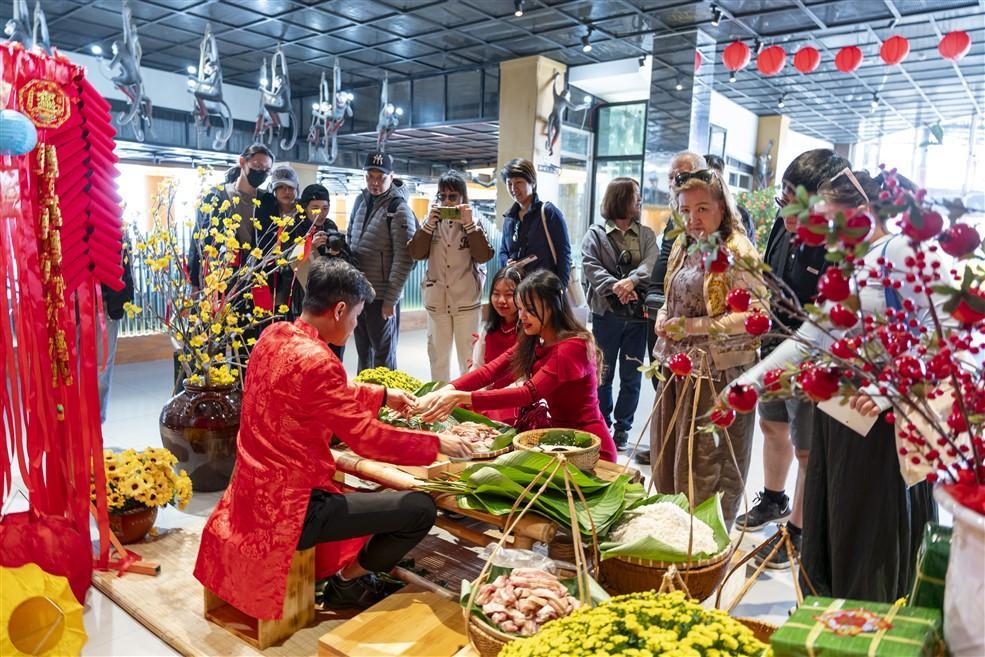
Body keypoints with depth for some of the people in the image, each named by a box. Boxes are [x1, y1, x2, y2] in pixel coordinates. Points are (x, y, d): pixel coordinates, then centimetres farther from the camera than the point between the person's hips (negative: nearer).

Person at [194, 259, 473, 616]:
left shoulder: (274, 335, 1)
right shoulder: (316, 361, -26)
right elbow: (367, 437, -22)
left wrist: (383, 395, 16)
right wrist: (438, 444, -11)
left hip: (255, 493, 10)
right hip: (288, 509, -10)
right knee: (420, 508, -9)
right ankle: (347, 581, 13)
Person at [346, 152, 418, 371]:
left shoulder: (399, 209, -12)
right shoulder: (361, 200, 8)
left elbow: (404, 258, -15)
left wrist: (391, 299, -17)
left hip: (382, 296, -6)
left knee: (383, 354, 4)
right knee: (363, 351, 18)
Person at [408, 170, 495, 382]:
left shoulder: (474, 223, 1)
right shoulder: (433, 223, 7)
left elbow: (484, 256, -12)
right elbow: (416, 253, -4)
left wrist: (468, 224, -16)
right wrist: (429, 223, -12)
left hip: (467, 302, -2)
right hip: (437, 301, 3)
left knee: (468, 357, 3)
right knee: (438, 356, 12)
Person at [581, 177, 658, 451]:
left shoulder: (646, 234, 10)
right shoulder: (596, 234, 2)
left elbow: (651, 262, -7)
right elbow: (590, 266, -12)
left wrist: (633, 280, -26)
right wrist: (614, 286, -27)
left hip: (637, 314, 2)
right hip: (607, 313, -2)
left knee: (631, 376, 8)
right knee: (603, 373, 9)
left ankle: (622, 427, 21)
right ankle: (602, 425, 23)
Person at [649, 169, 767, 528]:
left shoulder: (737, 251, -12)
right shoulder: (683, 246, 12)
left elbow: (755, 315, -20)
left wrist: (689, 327, -19)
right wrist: (664, 321, 1)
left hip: (718, 372, -8)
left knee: (707, 465, 3)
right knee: (669, 456, 15)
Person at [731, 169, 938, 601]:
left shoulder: (901, 250, -10)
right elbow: (811, 335, 14)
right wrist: (747, 382, 9)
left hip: (880, 418, -8)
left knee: (872, 531, 3)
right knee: (827, 524, 15)